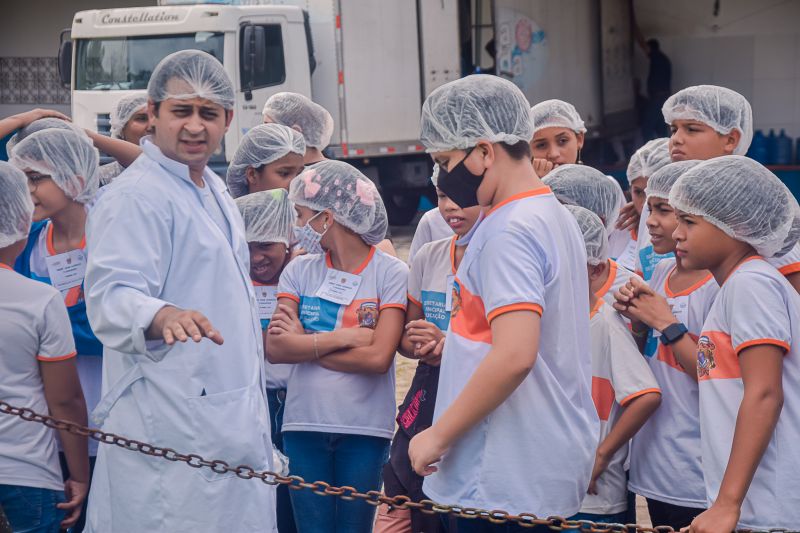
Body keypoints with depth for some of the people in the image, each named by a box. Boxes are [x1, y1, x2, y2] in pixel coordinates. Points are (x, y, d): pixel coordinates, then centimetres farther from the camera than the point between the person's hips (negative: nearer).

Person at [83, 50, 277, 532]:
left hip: (233, 418, 9)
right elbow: (113, 295, -27)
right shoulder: (136, 197, -14)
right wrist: (165, 317, -45)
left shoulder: (214, 191, 17)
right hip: (171, 426, -9)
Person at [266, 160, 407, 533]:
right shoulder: (299, 271, 6)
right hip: (304, 423, 3)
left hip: (365, 429, -2)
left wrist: (306, 344, -9)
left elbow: (378, 357, -14)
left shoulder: (390, 273, -4)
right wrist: (345, 338, -14)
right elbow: (275, 349, -6)